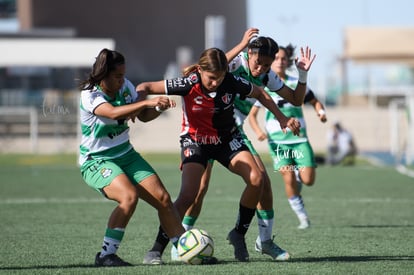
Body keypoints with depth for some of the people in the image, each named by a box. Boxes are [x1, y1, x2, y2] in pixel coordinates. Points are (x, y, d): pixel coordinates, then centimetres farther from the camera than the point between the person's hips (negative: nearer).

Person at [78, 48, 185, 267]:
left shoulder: (125, 86, -1)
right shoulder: (89, 95, -19)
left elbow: (143, 116, 10)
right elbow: (113, 112, -39)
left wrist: (161, 107, -11)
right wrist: (147, 102, -44)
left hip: (126, 154, 6)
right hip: (96, 161, -6)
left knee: (163, 198, -5)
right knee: (129, 196, -31)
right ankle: (105, 255, -21)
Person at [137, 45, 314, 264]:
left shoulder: (232, 82, -19)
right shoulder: (188, 84, -25)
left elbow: (259, 93, 1)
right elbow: (146, 88, -20)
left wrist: (282, 119, 1)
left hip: (227, 138, 3)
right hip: (195, 141, -3)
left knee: (256, 179, -18)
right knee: (188, 195, -22)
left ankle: (239, 233, 3)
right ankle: (157, 249, -11)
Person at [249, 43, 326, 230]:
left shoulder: (297, 83, 4)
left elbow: (314, 101, 16)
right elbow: (252, 114, 1)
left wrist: (321, 112, -7)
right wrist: (258, 131, -18)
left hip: (299, 139, 2)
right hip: (278, 141, -2)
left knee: (308, 180, -9)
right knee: (288, 179, -14)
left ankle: (299, 175, 28)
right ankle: (302, 216, 2)